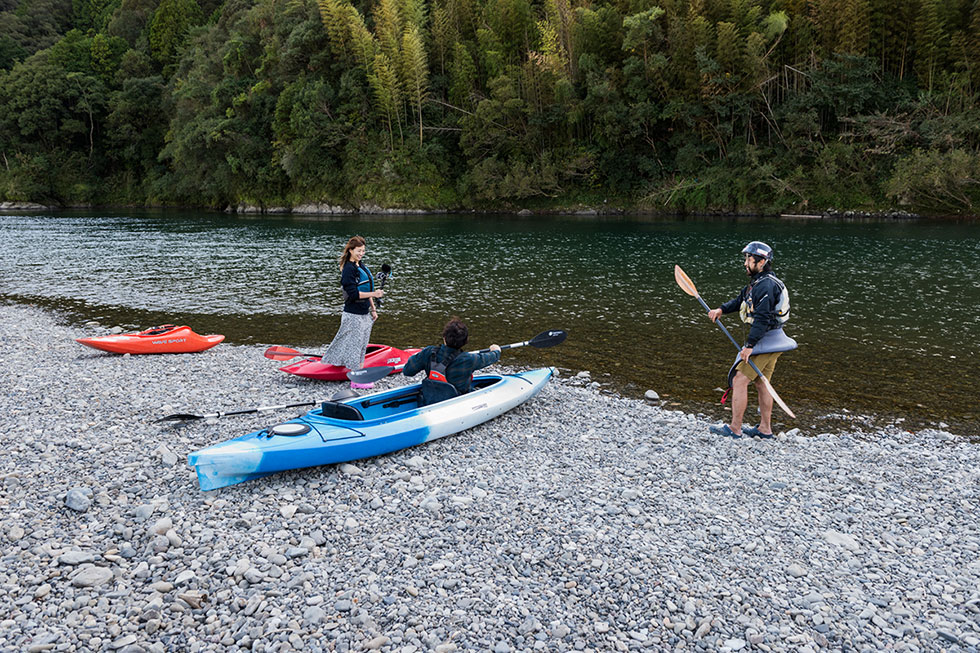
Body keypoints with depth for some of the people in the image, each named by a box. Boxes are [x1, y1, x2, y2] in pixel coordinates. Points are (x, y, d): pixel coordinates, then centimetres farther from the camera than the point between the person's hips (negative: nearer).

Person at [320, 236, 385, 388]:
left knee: (362, 344, 12)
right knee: (355, 343, -3)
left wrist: (373, 309, 17)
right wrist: (373, 294, -28)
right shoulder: (348, 269, -15)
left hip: (364, 313, 9)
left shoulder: (361, 266, 13)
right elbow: (353, 294, -21)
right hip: (353, 314, -9)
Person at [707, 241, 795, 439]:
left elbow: (762, 319, -25)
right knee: (761, 384, 16)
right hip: (771, 341, 10)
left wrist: (749, 345, -26)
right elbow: (740, 300, 19)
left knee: (739, 380, -6)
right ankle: (765, 428, 23)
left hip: (765, 341, -10)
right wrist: (721, 309, 2)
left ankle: (734, 428, 0)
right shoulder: (758, 282, 12)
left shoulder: (766, 286, -21)